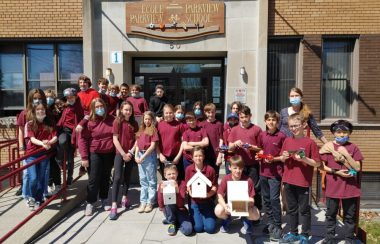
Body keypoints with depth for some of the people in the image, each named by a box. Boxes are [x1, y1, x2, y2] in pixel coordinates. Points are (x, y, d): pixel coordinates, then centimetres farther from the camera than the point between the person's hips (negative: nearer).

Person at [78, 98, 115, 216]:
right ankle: (90, 203, 13)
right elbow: (82, 139, -9)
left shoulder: (111, 120, 0)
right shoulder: (89, 122, -8)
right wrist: (84, 157, -13)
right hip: (95, 154, -3)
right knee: (94, 179, 0)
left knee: (106, 178, 14)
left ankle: (104, 200, 29)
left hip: (109, 154, 3)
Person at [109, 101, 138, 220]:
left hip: (130, 154, 4)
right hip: (120, 153, -4)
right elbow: (115, 140, -10)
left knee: (127, 176, 14)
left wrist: (131, 152, -8)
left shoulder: (134, 123, 4)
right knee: (117, 177, -10)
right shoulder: (117, 122, -6)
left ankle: (124, 198, 32)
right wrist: (123, 154, -12)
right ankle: (114, 206, -11)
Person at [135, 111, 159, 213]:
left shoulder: (153, 130, -4)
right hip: (140, 155, 6)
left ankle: (150, 202, 9)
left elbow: (152, 146, -10)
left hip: (150, 155, -6)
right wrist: (136, 155, 0)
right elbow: (137, 144, 13)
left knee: (151, 180, 3)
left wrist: (143, 157, -12)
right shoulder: (141, 129, 14)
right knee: (143, 180, 10)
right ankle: (143, 202, 17)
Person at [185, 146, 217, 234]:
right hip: (194, 201, 1)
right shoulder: (188, 169, -5)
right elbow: (187, 185, 6)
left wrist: (208, 194, -22)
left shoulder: (210, 169, -10)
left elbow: (215, 187, -4)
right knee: (198, 228, -10)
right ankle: (195, 216, 22)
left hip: (207, 202, -1)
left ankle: (209, 215, 21)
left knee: (210, 228, -11)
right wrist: (190, 193, -14)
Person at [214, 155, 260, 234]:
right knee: (218, 211, -31)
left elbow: (251, 199, -14)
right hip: (229, 204, 0)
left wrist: (247, 204, -38)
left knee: (256, 215, -28)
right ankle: (227, 219, 9)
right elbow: (220, 196, -18)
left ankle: (246, 220, 11)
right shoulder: (226, 179, -15)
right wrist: (225, 206, -38)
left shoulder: (248, 180, -16)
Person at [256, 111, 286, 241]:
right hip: (263, 171, 6)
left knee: (274, 199, -4)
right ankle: (270, 223, 29)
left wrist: (274, 159, -19)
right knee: (266, 199, 14)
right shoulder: (262, 135, 4)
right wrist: (259, 155, -1)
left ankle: (277, 227, 11)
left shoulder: (281, 136, -11)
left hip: (276, 172, -6)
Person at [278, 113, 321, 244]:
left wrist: (303, 159, -21)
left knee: (304, 210, 8)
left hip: (303, 182, -5)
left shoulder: (310, 142, -9)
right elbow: (282, 159, 15)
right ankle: (293, 233, 30)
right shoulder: (287, 141, 5)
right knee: (291, 209, 16)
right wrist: (283, 157, -7)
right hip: (288, 181, 5)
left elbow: (317, 163, -8)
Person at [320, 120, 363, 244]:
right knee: (331, 214, 11)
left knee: (350, 216, 13)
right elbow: (322, 166, -2)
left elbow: (357, 168, -7)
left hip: (350, 187, 1)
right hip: (332, 187, 0)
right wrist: (336, 172, -14)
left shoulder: (353, 147, -1)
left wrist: (346, 154, -16)